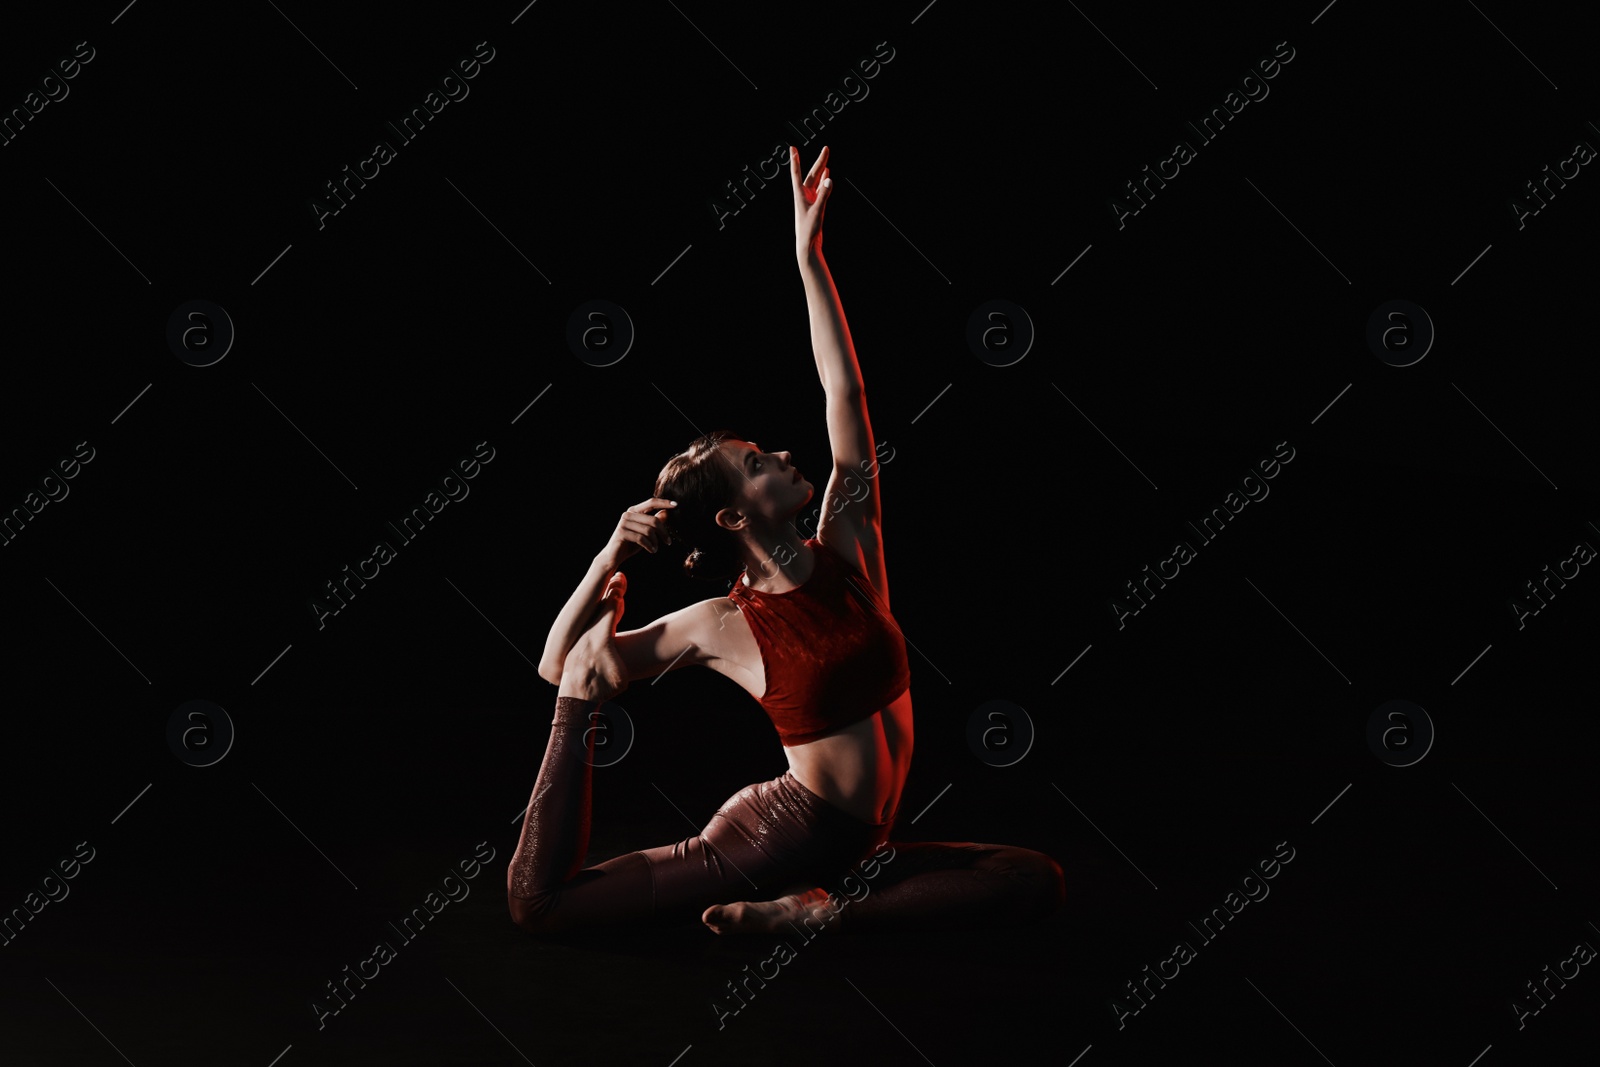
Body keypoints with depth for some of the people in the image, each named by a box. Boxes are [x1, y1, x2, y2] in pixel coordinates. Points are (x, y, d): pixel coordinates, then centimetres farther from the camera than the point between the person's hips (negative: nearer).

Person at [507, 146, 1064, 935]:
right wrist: (611, 556, -13)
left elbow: (844, 392, 2)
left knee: (1040, 881, -9)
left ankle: (811, 909, -9)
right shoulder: (721, 626, -6)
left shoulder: (847, 551, 3)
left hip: (860, 847, 6)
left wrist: (809, 257, 1)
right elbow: (559, 663, -1)